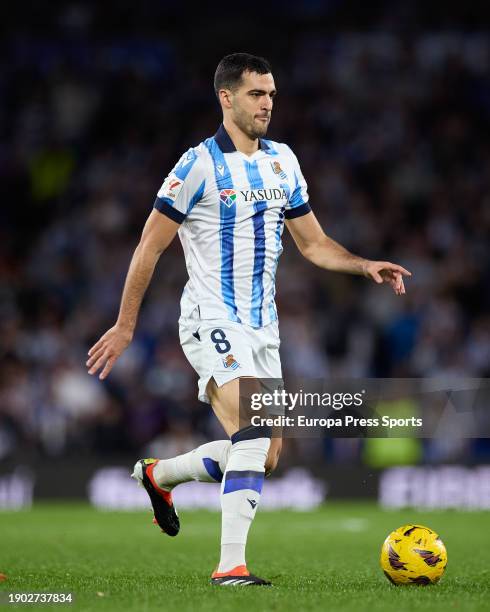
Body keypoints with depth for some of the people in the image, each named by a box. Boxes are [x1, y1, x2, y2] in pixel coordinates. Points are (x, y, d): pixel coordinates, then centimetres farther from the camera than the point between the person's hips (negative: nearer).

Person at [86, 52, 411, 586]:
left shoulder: (282, 161, 10)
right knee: (254, 436, -24)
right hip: (212, 320, -7)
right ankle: (230, 566, -21)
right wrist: (125, 326, -6)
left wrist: (365, 266, -1)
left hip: (262, 327, 7)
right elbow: (149, 247, -6)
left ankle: (158, 475, 30)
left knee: (263, 455, 6)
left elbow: (313, 244, 17)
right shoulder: (200, 165, -10)